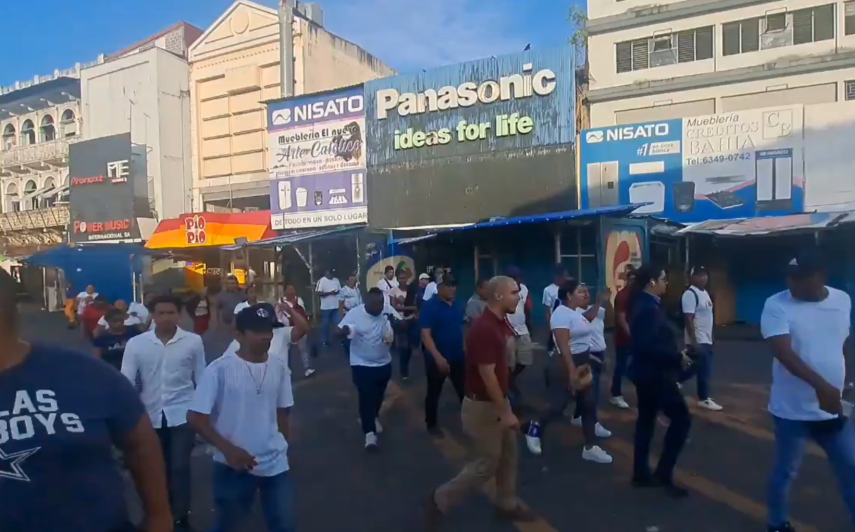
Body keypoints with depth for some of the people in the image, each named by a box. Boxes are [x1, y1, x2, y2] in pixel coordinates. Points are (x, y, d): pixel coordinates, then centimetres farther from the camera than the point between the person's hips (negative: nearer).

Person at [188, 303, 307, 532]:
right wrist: (228, 449, -19)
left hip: (276, 464, 3)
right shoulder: (220, 369, -16)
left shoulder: (279, 366, -2)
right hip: (234, 465, -3)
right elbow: (196, 417, -13)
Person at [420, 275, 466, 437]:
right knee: (434, 393, 11)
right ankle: (431, 424, 28)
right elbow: (425, 335, -20)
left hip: (458, 357, 5)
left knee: (465, 390, 14)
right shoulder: (430, 306, -15)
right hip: (438, 358, -5)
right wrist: (438, 357, -26)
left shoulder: (457, 305, 2)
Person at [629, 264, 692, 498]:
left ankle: (641, 473, 23)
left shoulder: (643, 304, 10)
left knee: (646, 419, 14)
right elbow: (649, 346, -29)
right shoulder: (649, 308, -21)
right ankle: (663, 474, 5)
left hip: (646, 372, 10)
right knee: (682, 419, -2)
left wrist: (675, 355, 8)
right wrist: (677, 357, -19)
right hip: (655, 374, -10)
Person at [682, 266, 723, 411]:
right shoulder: (690, 294, -18)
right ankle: (703, 399, 9)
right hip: (698, 341, -9)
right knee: (703, 369, -2)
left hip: (706, 339, 9)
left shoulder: (705, 293, 13)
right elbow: (688, 319, -22)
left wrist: (709, 337, 20)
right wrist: (694, 342, -24)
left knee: (704, 369, 14)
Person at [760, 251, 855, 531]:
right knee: (785, 472, 9)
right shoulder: (777, 305, -15)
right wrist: (821, 385, -38)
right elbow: (783, 352, -26)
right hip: (793, 410, -4)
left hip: (832, 408, 5)